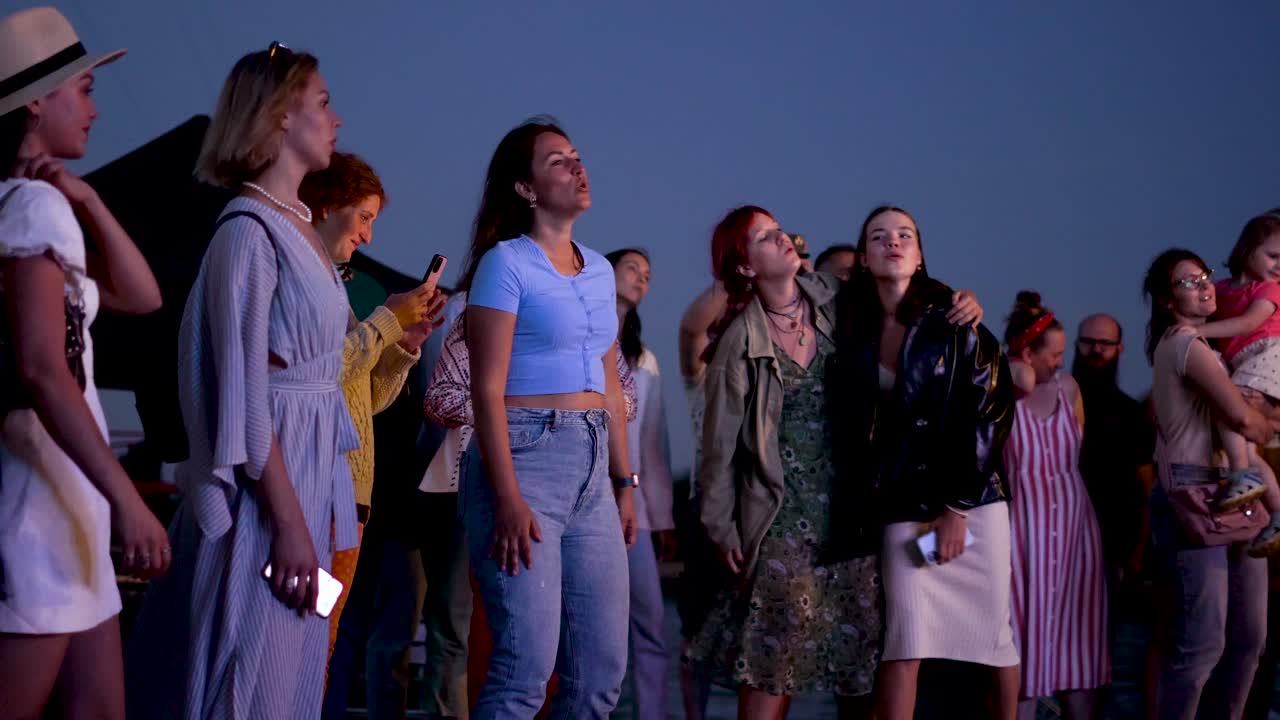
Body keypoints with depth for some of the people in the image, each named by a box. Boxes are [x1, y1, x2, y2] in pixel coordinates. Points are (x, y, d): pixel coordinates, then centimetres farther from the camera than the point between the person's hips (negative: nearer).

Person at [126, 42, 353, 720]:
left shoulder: (300, 226, 14)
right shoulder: (249, 228, -13)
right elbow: (244, 391, -18)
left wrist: (322, 508, 16)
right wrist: (290, 524, -21)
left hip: (312, 466, 9)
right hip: (268, 482, -9)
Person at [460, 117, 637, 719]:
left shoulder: (599, 269, 15)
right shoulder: (506, 262, -5)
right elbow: (488, 389, -11)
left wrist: (624, 481, 15)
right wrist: (507, 498, -19)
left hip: (593, 469, 7)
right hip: (525, 459, -7)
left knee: (603, 668, 7)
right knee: (527, 668, -11)